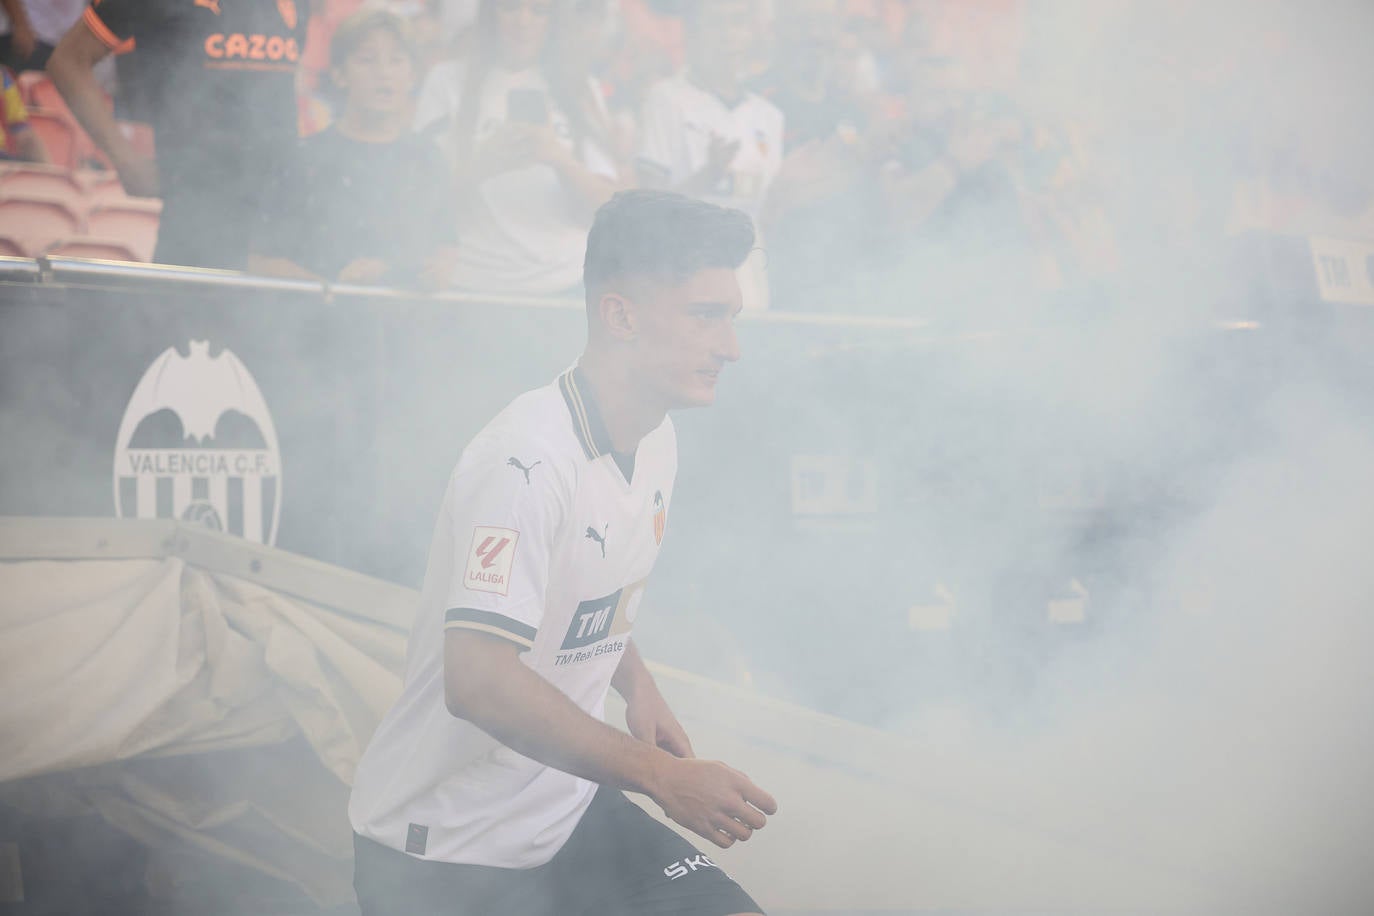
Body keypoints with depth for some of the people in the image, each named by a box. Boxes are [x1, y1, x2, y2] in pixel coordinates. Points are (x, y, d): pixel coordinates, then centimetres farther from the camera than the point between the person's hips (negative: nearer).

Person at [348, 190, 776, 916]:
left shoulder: (656, 442, 3)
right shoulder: (530, 460, -25)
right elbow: (476, 681, -33)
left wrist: (636, 685, 2)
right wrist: (661, 775, -30)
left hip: (568, 811, 7)